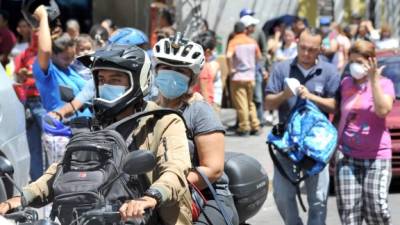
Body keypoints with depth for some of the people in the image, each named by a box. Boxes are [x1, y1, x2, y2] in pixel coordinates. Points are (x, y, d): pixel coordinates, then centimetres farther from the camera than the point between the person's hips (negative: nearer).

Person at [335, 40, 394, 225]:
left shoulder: (384, 84, -1)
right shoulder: (346, 83, 11)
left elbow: (383, 110, -19)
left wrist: (374, 79, -20)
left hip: (376, 156, -3)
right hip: (347, 156, 3)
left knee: (377, 207, -9)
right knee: (348, 209, -3)